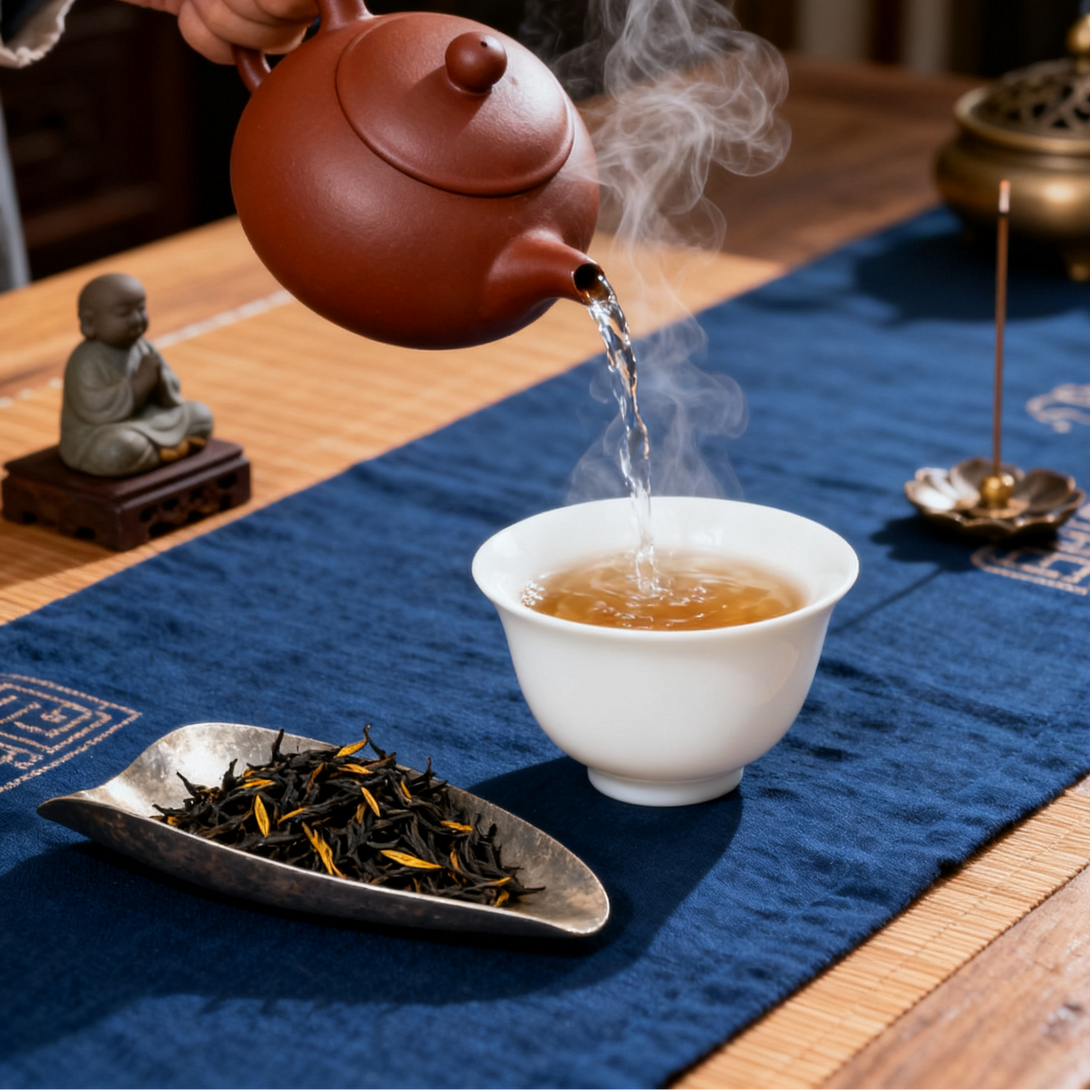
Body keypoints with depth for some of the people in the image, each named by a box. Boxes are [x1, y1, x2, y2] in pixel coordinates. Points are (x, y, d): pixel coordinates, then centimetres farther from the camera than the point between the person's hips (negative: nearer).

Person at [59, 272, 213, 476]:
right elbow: (99, 411, -32)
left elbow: (172, 395, 6)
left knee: (200, 414, 9)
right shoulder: (86, 362, -22)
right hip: (95, 434, -8)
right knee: (121, 448, -40)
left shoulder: (141, 347, 1)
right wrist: (141, 382, -29)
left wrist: (159, 381, -19)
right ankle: (162, 454, -11)